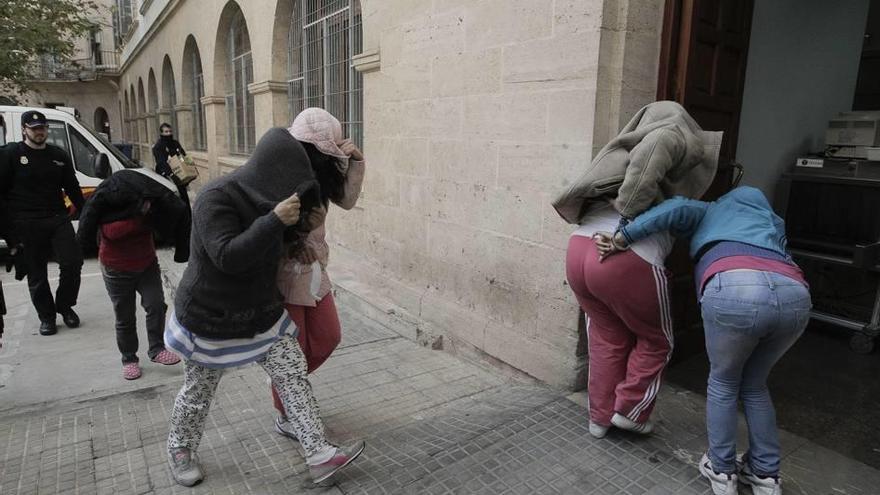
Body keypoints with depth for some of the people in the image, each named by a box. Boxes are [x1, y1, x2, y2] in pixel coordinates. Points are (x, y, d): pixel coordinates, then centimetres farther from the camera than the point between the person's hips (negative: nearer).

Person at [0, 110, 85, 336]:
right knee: (36, 274, 6)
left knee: (72, 263, -4)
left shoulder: (59, 156, 11)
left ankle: (65, 306, 18)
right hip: (27, 225, -2)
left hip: (58, 219, 3)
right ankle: (46, 316, 19)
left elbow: (73, 189, 15)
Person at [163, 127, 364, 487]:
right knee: (198, 393, 16)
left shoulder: (262, 197, 0)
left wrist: (294, 226, -3)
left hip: (263, 314, 7)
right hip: (212, 320, -6)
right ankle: (180, 450, 43)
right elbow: (227, 257, -35)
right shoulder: (216, 197, -25)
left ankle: (319, 457, 8)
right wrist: (275, 220, -38)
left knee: (295, 379, 1)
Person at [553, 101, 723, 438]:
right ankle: (630, 411, 31)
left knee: (608, 339, 26)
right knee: (656, 341, 21)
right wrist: (632, 208, -11)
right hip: (626, 263, -7)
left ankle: (600, 416, 35)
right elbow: (654, 147, -14)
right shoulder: (677, 135, 9)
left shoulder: (626, 152, 30)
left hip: (579, 250, 7)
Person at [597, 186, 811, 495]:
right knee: (755, 385, 28)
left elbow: (678, 209, 11)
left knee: (723, 383, 23)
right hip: (794, 294, 4)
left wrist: (621, 239, 6)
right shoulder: (767, 216, 44)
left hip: (734, 289, -3)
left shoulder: (706, 212, 33)